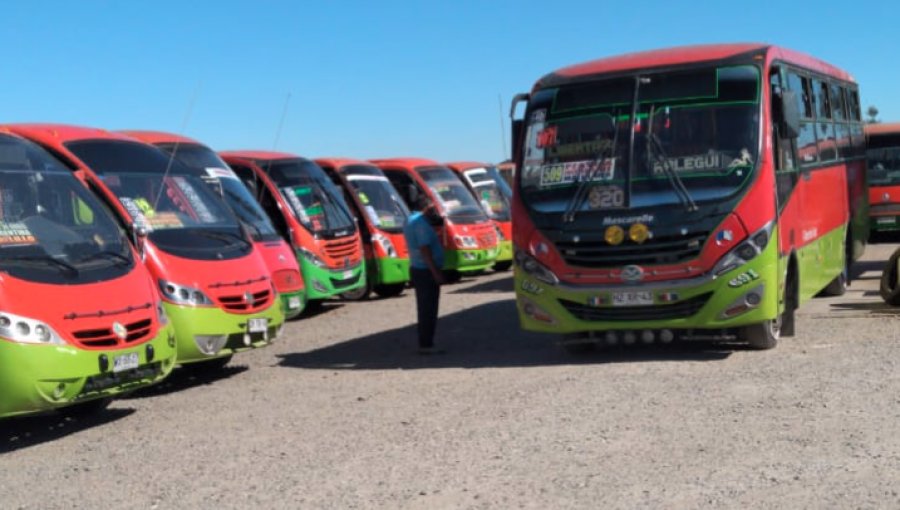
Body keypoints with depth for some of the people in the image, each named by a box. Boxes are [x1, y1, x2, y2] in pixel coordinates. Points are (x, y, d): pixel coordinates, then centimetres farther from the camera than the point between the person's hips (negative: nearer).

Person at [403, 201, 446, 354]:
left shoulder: (411, 220, 12)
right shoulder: (422, 224, -19)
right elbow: (425, 250, -24)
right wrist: (436, 272, -24)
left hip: (417, 269, 10)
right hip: (426, 271, -10)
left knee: (424, 309, 15)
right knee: (428, 310, -5)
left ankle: (424, 343, 20)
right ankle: (426, 345, -2)